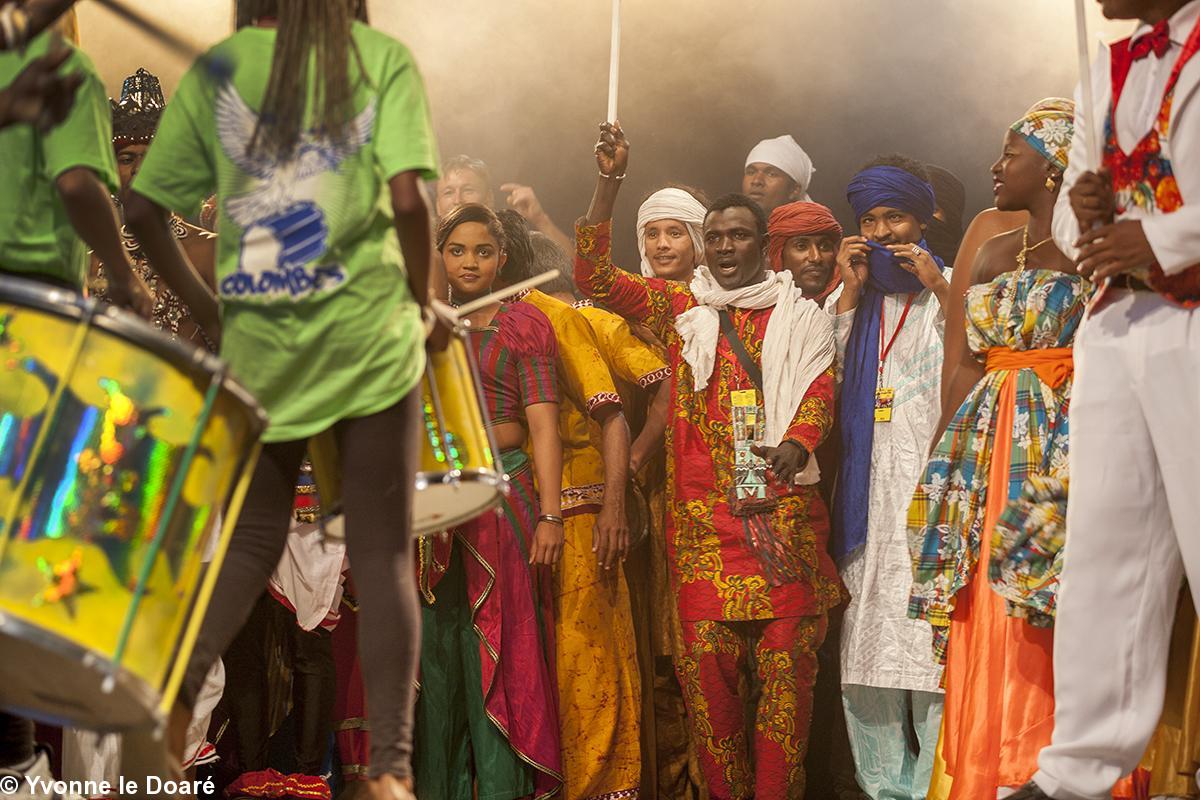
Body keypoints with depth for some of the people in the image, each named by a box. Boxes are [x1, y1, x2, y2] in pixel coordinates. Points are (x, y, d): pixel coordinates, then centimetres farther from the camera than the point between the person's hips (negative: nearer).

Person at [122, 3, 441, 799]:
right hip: (370, 342, -2)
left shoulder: (213, 69, 6)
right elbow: (408, 199, -13)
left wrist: (207, 311, 13)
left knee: (253, 542, 17)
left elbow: (144, 211, 2)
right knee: (384, 557, 6)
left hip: (260, 351, 2)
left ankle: (175, 675, -7)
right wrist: (424, 302, 2)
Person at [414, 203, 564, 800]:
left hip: (503, 495, -3)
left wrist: (550, 515, -13)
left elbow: (542, 424, -5)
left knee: (498, 649, -4)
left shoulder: (523, 325, 3)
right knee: (436, 648, 5)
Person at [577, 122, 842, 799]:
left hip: (784, 512, 0)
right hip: (703, 515, 1)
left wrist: (794, 447, -20)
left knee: (787, 658, -7)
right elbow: (595, 277, 8)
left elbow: (820, 392, 2)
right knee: (708, 660, -5)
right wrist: (610, 184, -1)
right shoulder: (680, 308, 15)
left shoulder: (801, 318, 14)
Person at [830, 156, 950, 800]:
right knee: (869, 631, -1)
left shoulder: (947, 290, 10)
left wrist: (939, 287, -7)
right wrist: (851, 294, 2)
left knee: (934, 636, -11)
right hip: (869, 481, 3)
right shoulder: (849, 300, 19)